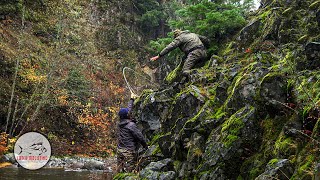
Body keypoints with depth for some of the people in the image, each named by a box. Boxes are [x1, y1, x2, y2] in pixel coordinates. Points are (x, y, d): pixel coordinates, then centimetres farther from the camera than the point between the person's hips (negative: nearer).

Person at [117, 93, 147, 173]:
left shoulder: (120, 123, 8)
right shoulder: (131, 125, -14)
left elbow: (128, 109, 23)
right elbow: (140, 136, -11)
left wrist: (132, 99, 35)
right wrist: (146, 146, 4)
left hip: (120, 151, 8)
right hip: (129, 152, -8)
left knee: (120, 171, 8)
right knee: (129, 171, -7)